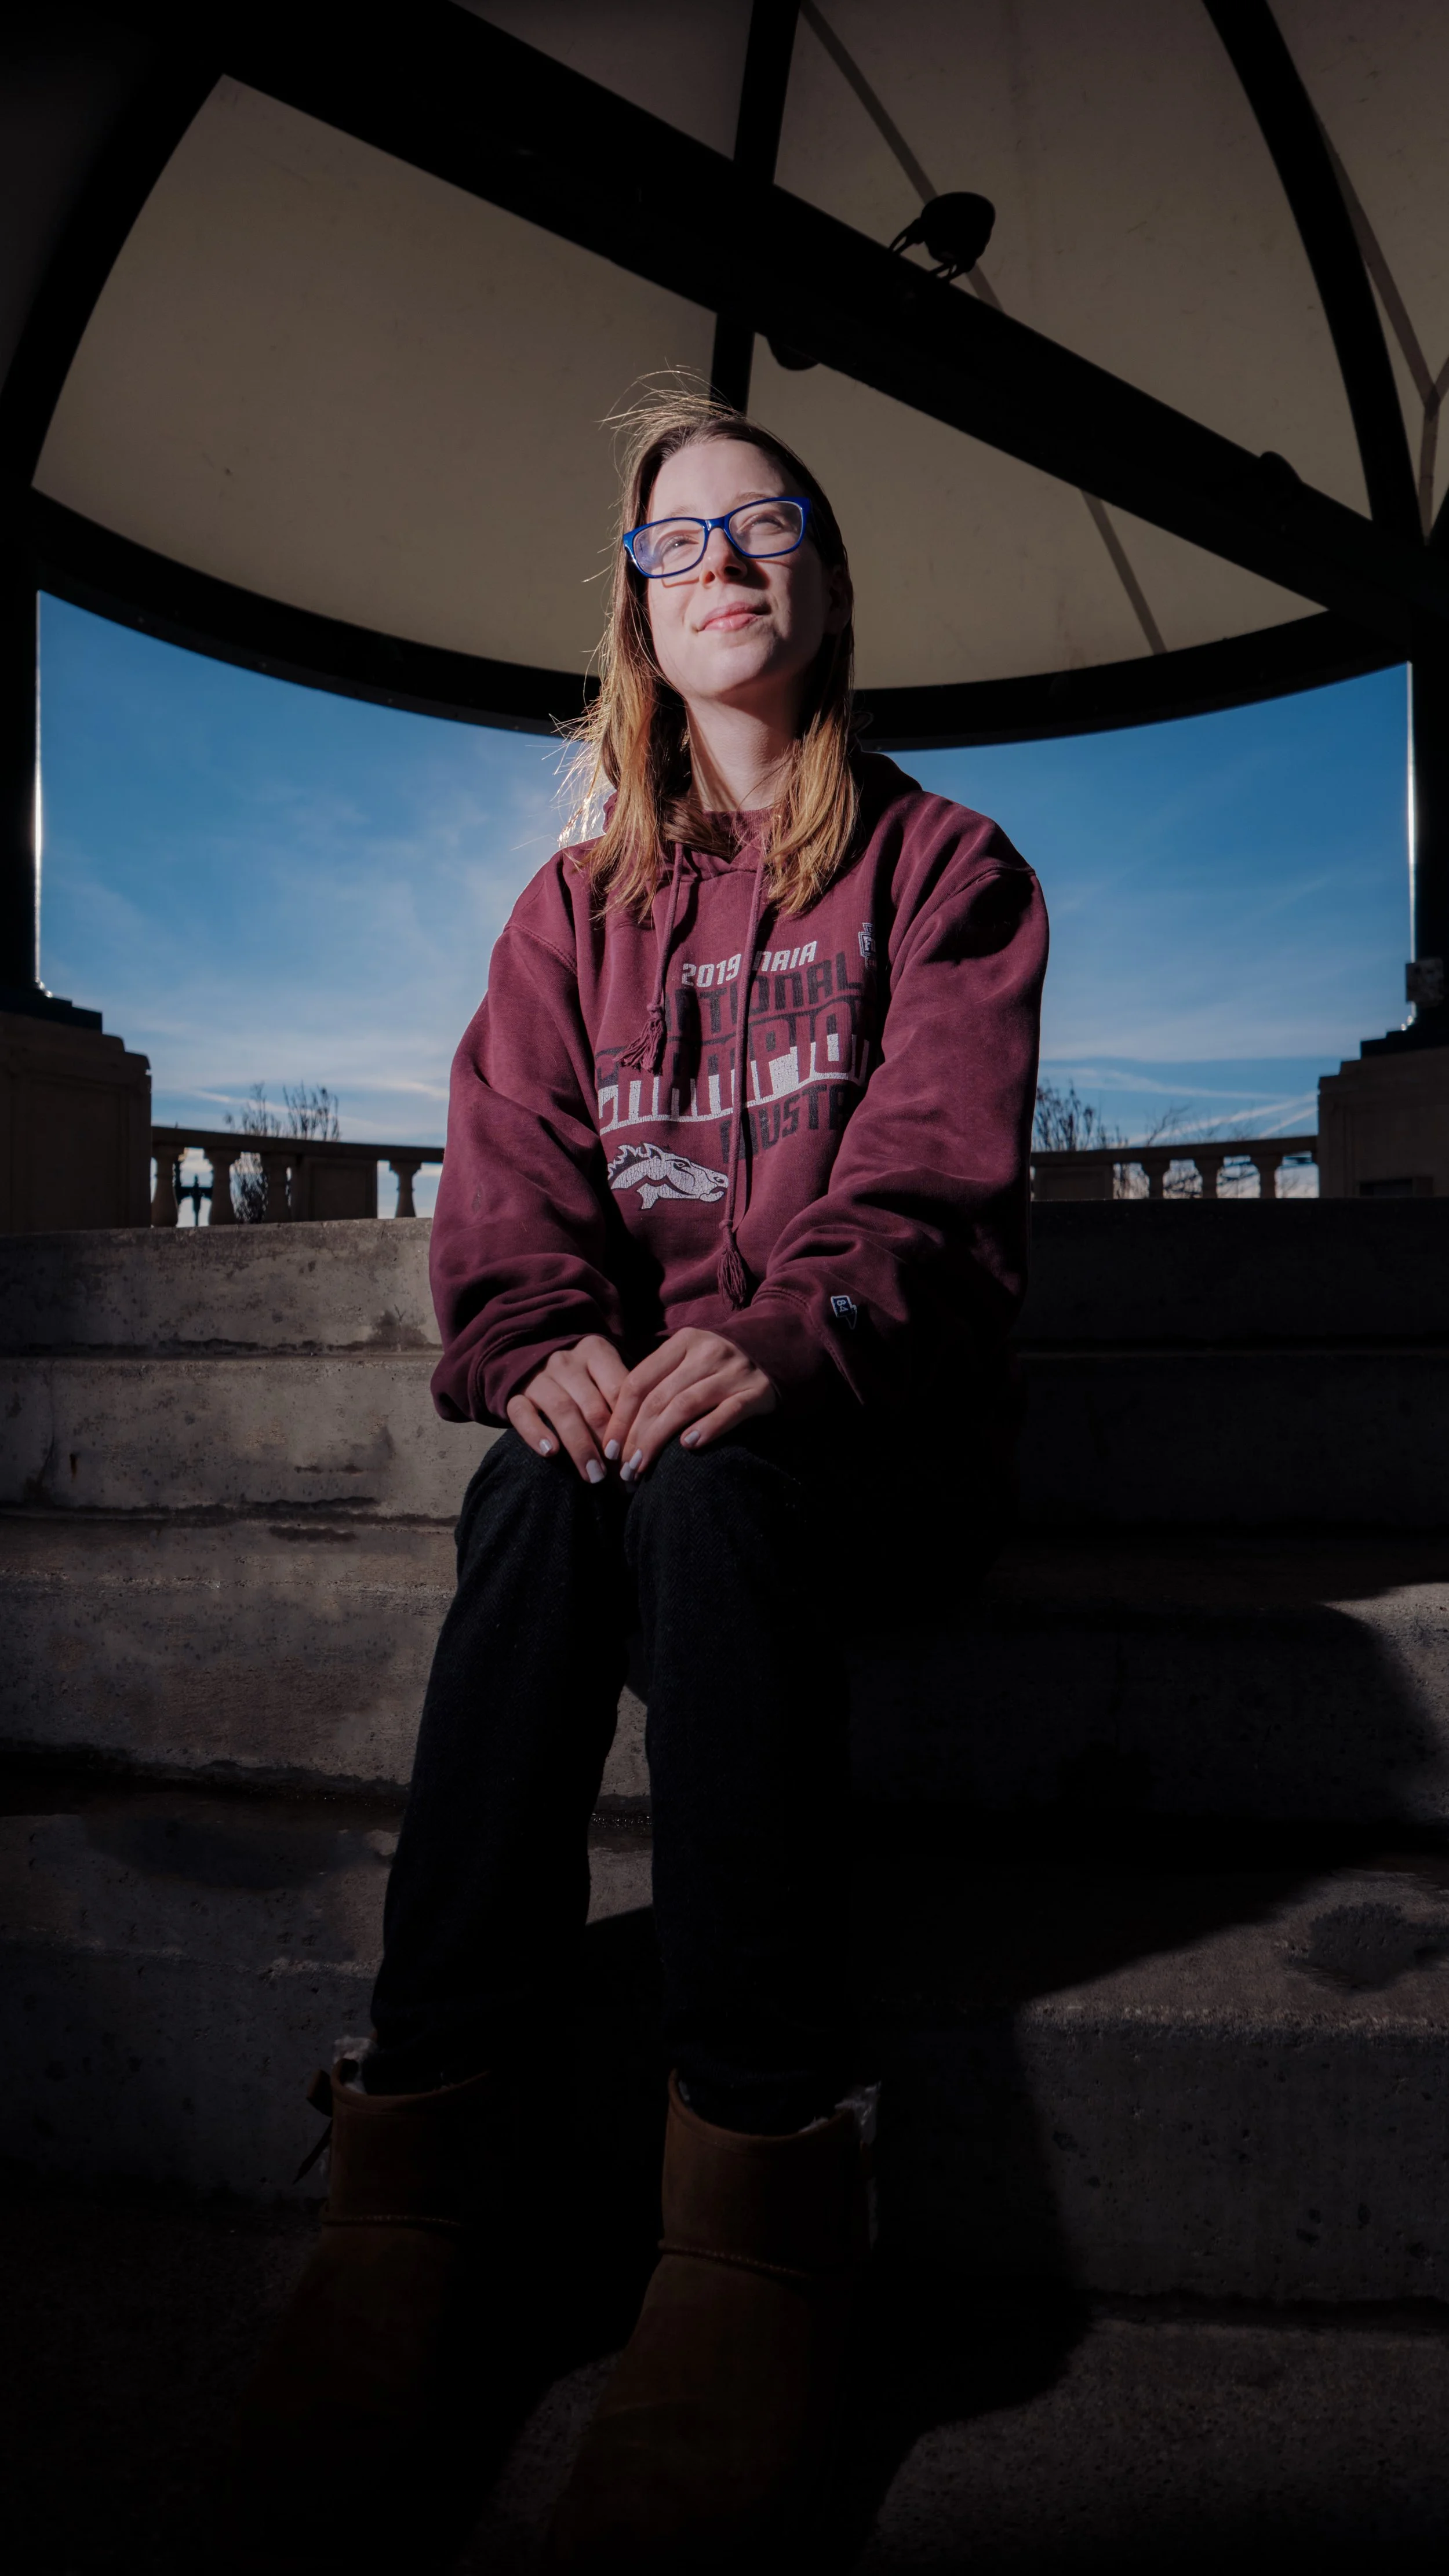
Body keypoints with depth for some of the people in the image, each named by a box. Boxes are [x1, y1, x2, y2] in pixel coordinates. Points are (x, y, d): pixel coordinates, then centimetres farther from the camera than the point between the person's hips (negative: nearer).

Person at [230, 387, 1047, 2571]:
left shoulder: (946, 867, 11)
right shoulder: (578, 904, 19)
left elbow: (932, 1161, -6)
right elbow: (512, 1168, 4)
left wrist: (779, 1332, -26)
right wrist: (545, 1338, -19)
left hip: (863, 1416, -2)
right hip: (625, 1387, 3)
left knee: (705, 1485, -36)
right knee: (538, 1493, -32)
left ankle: (761, 2184, -35)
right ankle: (425, 2150, -31)